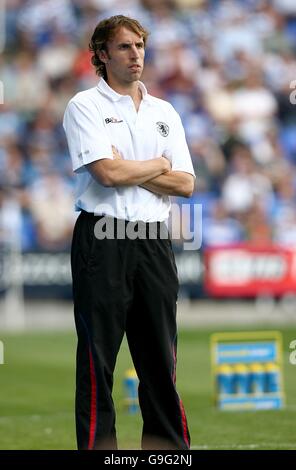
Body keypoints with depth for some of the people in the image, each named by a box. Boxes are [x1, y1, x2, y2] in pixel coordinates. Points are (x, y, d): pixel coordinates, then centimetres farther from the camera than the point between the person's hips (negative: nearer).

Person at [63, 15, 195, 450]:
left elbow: (186, 184, 8)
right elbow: (108, 173, -14)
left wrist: (129, 171, -4)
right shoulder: (85, 106, 0)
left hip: (154, 242, 5)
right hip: (103, 241, -5)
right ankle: (97, 445, -1)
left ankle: (171, 445, 7)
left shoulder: (165, 112, 16)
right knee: (98, 355, -3)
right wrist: (159, 165, 2)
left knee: (160, 355, 5)